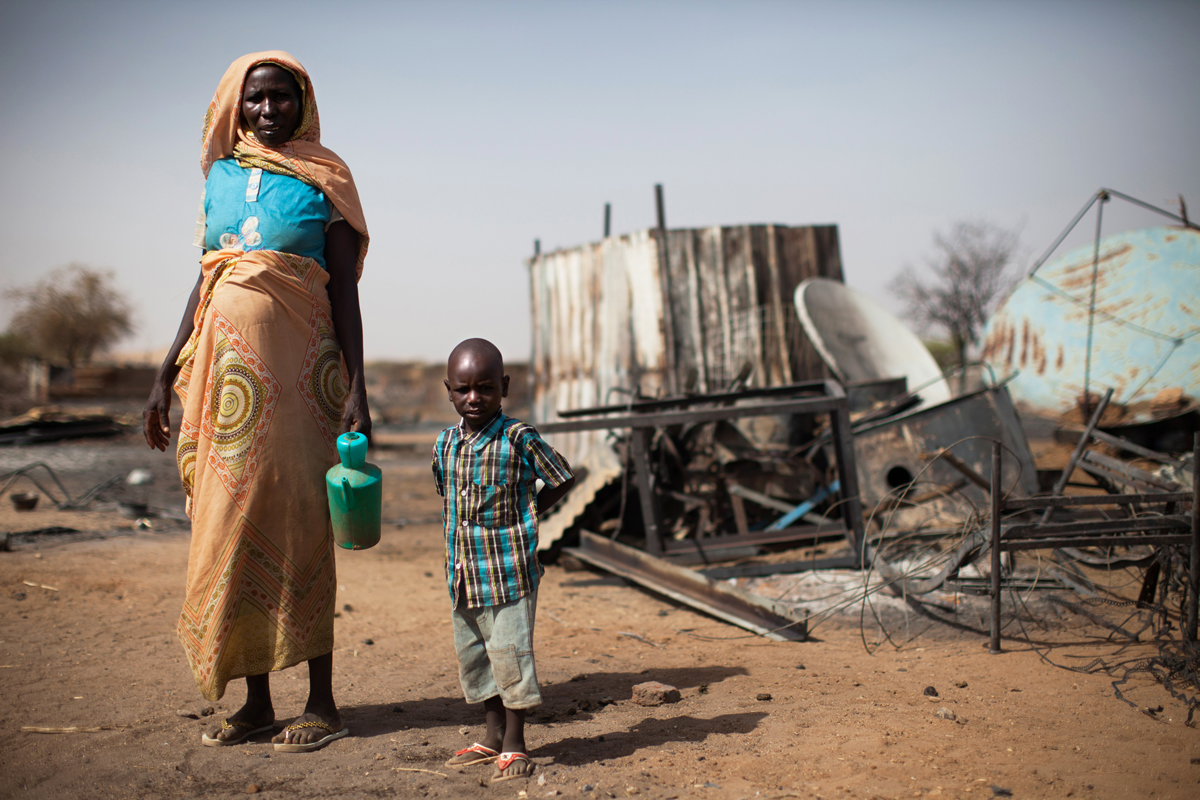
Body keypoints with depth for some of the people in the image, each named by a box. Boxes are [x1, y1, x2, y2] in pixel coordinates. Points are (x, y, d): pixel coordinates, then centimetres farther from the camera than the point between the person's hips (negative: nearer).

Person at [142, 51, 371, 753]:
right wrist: (168, 375, 13)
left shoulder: (322, 181, 1)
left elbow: (345, 293, -2)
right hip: (227, 365, 5)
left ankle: (322, 703, 4)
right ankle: (256, 701, 15)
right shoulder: (222, 175, 14)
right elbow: (206, 281, 16)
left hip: (296, 369, -5)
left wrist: (357, 391, -10)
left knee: (295, 527, -5)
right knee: (231, 529, 5)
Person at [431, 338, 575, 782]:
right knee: (472, 655, 14)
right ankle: (494, 735, 30)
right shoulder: (446, 444, 5)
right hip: (463, 574, 6)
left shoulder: (519, 439, -11)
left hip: (509, 570, -6)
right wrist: (454, 560, 9)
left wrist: (524, 513, -6)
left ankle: (514, 744, 13)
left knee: (509, 652, -3)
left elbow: (562, 479, -2)